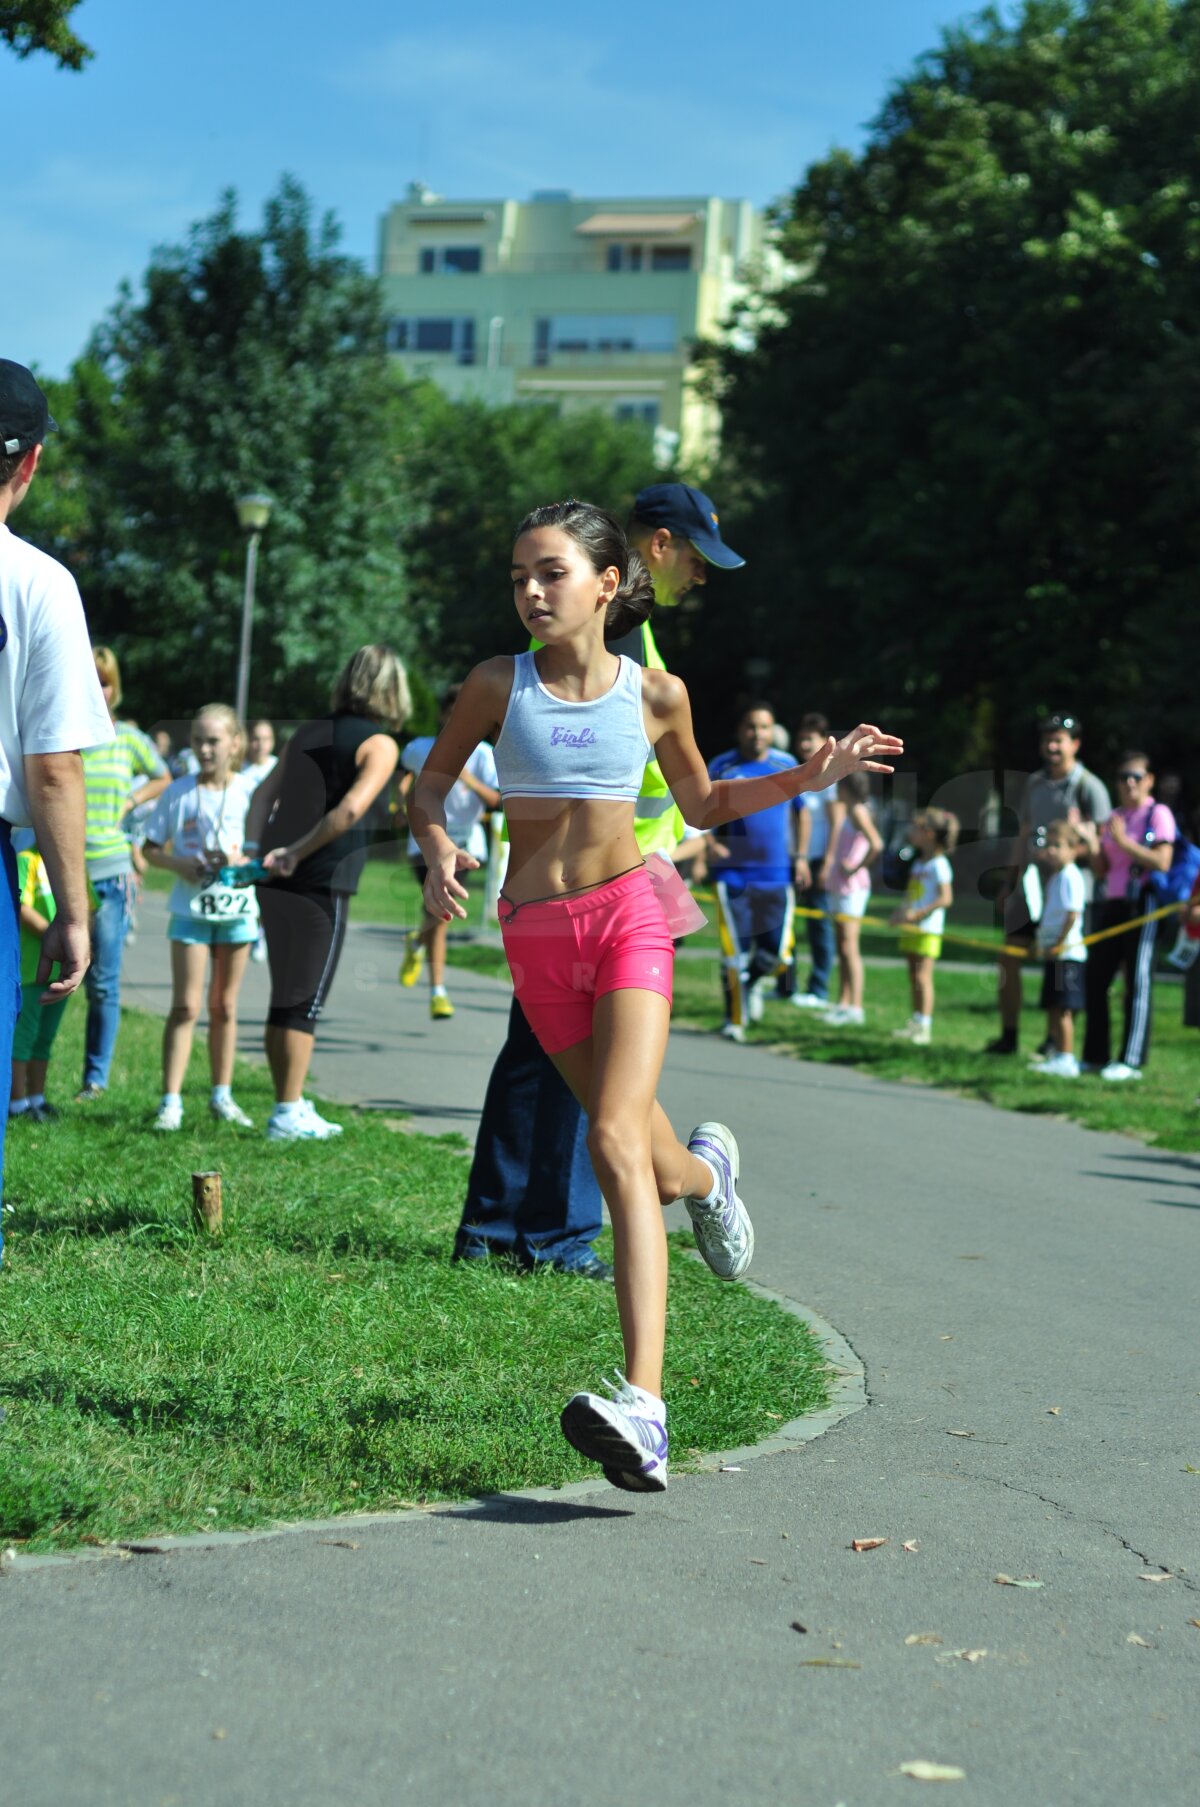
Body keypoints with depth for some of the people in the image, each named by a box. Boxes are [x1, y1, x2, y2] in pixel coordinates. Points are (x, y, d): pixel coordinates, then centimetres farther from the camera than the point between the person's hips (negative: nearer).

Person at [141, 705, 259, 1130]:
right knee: (186, 1005, -7)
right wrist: (178, 863, -16)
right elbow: (151, 848, 3)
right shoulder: (178, 793, -1)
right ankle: (171, 1100, -7)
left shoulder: (250, 793, -1)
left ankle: (222, 1095, 21)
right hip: (190, 909, -1)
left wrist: (242, 861, -18)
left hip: (237, 908, 1)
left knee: (224, 1005, 11)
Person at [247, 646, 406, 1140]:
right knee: (305, 1002, -1)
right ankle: (289, 1114, 1)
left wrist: (253, 849, 3)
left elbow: (265, 793, 10)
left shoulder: (309, 732, 16)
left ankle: (290, 1107, 21)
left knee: (285, 999, 13)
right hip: (322, 886, -6)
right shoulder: (380, 743, -5)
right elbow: (351, 808, -19)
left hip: (278, 883, 7)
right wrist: (296, 853, -16)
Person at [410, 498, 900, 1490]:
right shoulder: (499, 685, -1)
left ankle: (645, 1410, -29)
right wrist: (439, 846, -11)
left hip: (625, 915, -2)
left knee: (615, 1143, -21)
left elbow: (702, 801, 17)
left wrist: (807, 778, 4)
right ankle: (706, 1171, 55)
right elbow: (430, 785, 11)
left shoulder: (655, 693, 1)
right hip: (536, 933, 2)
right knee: (645, 1158, 13)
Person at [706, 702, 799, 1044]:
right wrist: (710, 843, -12)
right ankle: (735, 1019, 10)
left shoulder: (788, 766, 7)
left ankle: (754, 980, 30)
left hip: (777, 873, 2)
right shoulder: (722, 766, 1)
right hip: (733, 872, -2)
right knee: (734, 950, -4)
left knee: (777, 951, -3)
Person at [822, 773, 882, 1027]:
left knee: (849, 948, -11)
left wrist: (857, 868, -18)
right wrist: (830, 866, 15)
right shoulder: (849, 813, 18)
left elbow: (876, 844, -25)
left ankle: (855, 1008, -13)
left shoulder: (858, 812, -11)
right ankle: (843, 1004, 14)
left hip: (852, 888, -10)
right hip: (839, 887, 10)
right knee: (842, 948, 11)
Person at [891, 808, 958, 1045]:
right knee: (913, 976, 11)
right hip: (910, 928, 9)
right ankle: (915, 1023, 16)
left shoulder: (939, 865, -11)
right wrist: (901, 912, 5)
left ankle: (924, 1027, -12)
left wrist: (917, 913, -23)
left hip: (928, 929, -9)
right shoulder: (919, 863, 16)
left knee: (923, 975, -12)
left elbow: (946, 898, -19)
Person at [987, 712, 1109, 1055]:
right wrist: (1008, 883, 18)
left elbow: (1102, 845, -7)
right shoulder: (1034, 783, 15)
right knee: (1009, 960, 2)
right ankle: (1008, 1037, 10)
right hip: (1029, 885, 6)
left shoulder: (1088, 787, -4)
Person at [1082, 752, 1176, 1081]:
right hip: (1112, 904, 7)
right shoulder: (1114, 817, 17)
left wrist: (1124, 841, -18)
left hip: (1142, 906, -7)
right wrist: (1093, 846, -2)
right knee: (1096, 977, 6)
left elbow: (1162, 862, -15)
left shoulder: (1158, 814, -3)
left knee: (1138, 982, -6)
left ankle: (1131, 1061, -6)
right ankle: (1095, 1056, 14)